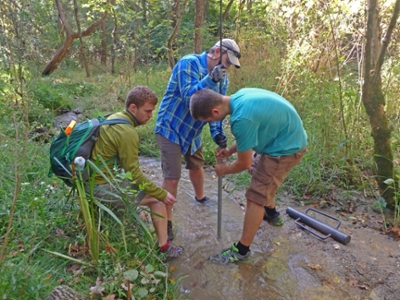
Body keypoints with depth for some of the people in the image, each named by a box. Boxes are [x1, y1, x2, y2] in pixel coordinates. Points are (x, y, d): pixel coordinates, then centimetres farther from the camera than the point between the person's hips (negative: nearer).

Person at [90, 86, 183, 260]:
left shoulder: (114, 118, 5)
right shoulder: (128, 132, -24)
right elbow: (134, 173, -20)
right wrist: (163, 194, -13)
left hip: (94, 178, 9)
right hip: (102, 186, -9)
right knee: (157, 199, -5)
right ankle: (164, 247, 5)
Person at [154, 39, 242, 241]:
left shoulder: (222, 78, 2)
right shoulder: (188, 63, -19)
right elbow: (188, 98, -28)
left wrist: (216, 132, -16)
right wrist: (210, 80, -38)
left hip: (192, 131, 7)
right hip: (170, 128, -7)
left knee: (196, 166, 23)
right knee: (172, 177, -8)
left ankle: (200, 198, 50)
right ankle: (167, 221, 8)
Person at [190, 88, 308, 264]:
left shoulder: (241, 118, -32)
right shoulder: (239, 97, -3)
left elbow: (244, 163, -19)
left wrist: (225, 169, 0)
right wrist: (230, 150, 5)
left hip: (285, 147, -10)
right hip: (287, 136, 10)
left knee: (255, 196, -4)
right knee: (258, 172, 28)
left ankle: (241, 250, 10)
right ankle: (271, 214, 50)